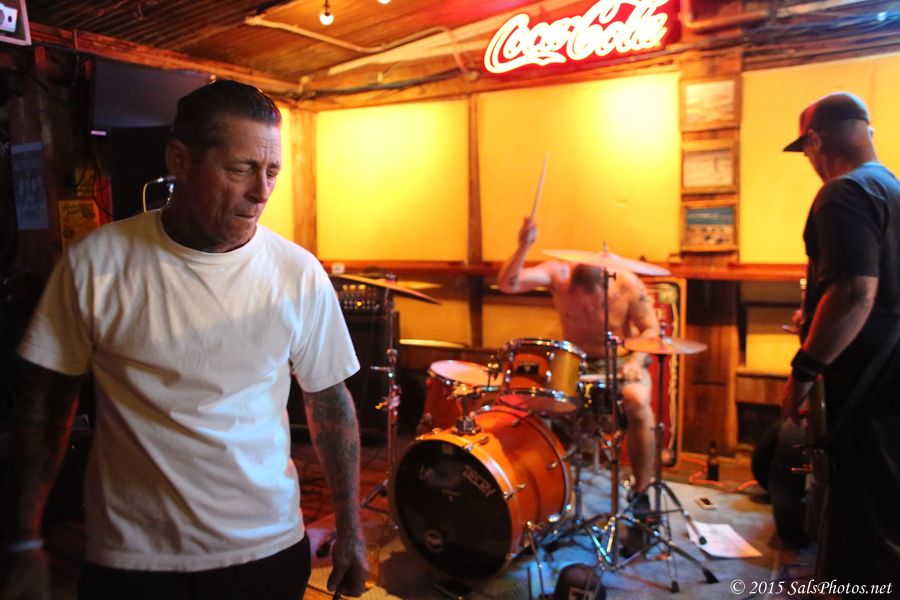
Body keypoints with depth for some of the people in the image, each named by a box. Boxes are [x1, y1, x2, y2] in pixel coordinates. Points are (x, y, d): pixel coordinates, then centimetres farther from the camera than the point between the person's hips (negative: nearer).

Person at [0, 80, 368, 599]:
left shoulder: (301, 274, -9)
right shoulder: (95, 263, -10)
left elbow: (330, 400, -1)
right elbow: (48, 397, -1)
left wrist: (350, 532, 2)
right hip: (131, 558, -1)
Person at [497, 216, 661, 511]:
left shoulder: (628, 285, -21)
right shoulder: (557, 274, -21)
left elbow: (651, 330, -9)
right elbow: (507, 284, -34)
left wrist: (636, 360, -26)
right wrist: (524, 247, -49)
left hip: (621, 359, -1)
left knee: (638, 403, -31)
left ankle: (641, 491, -10)